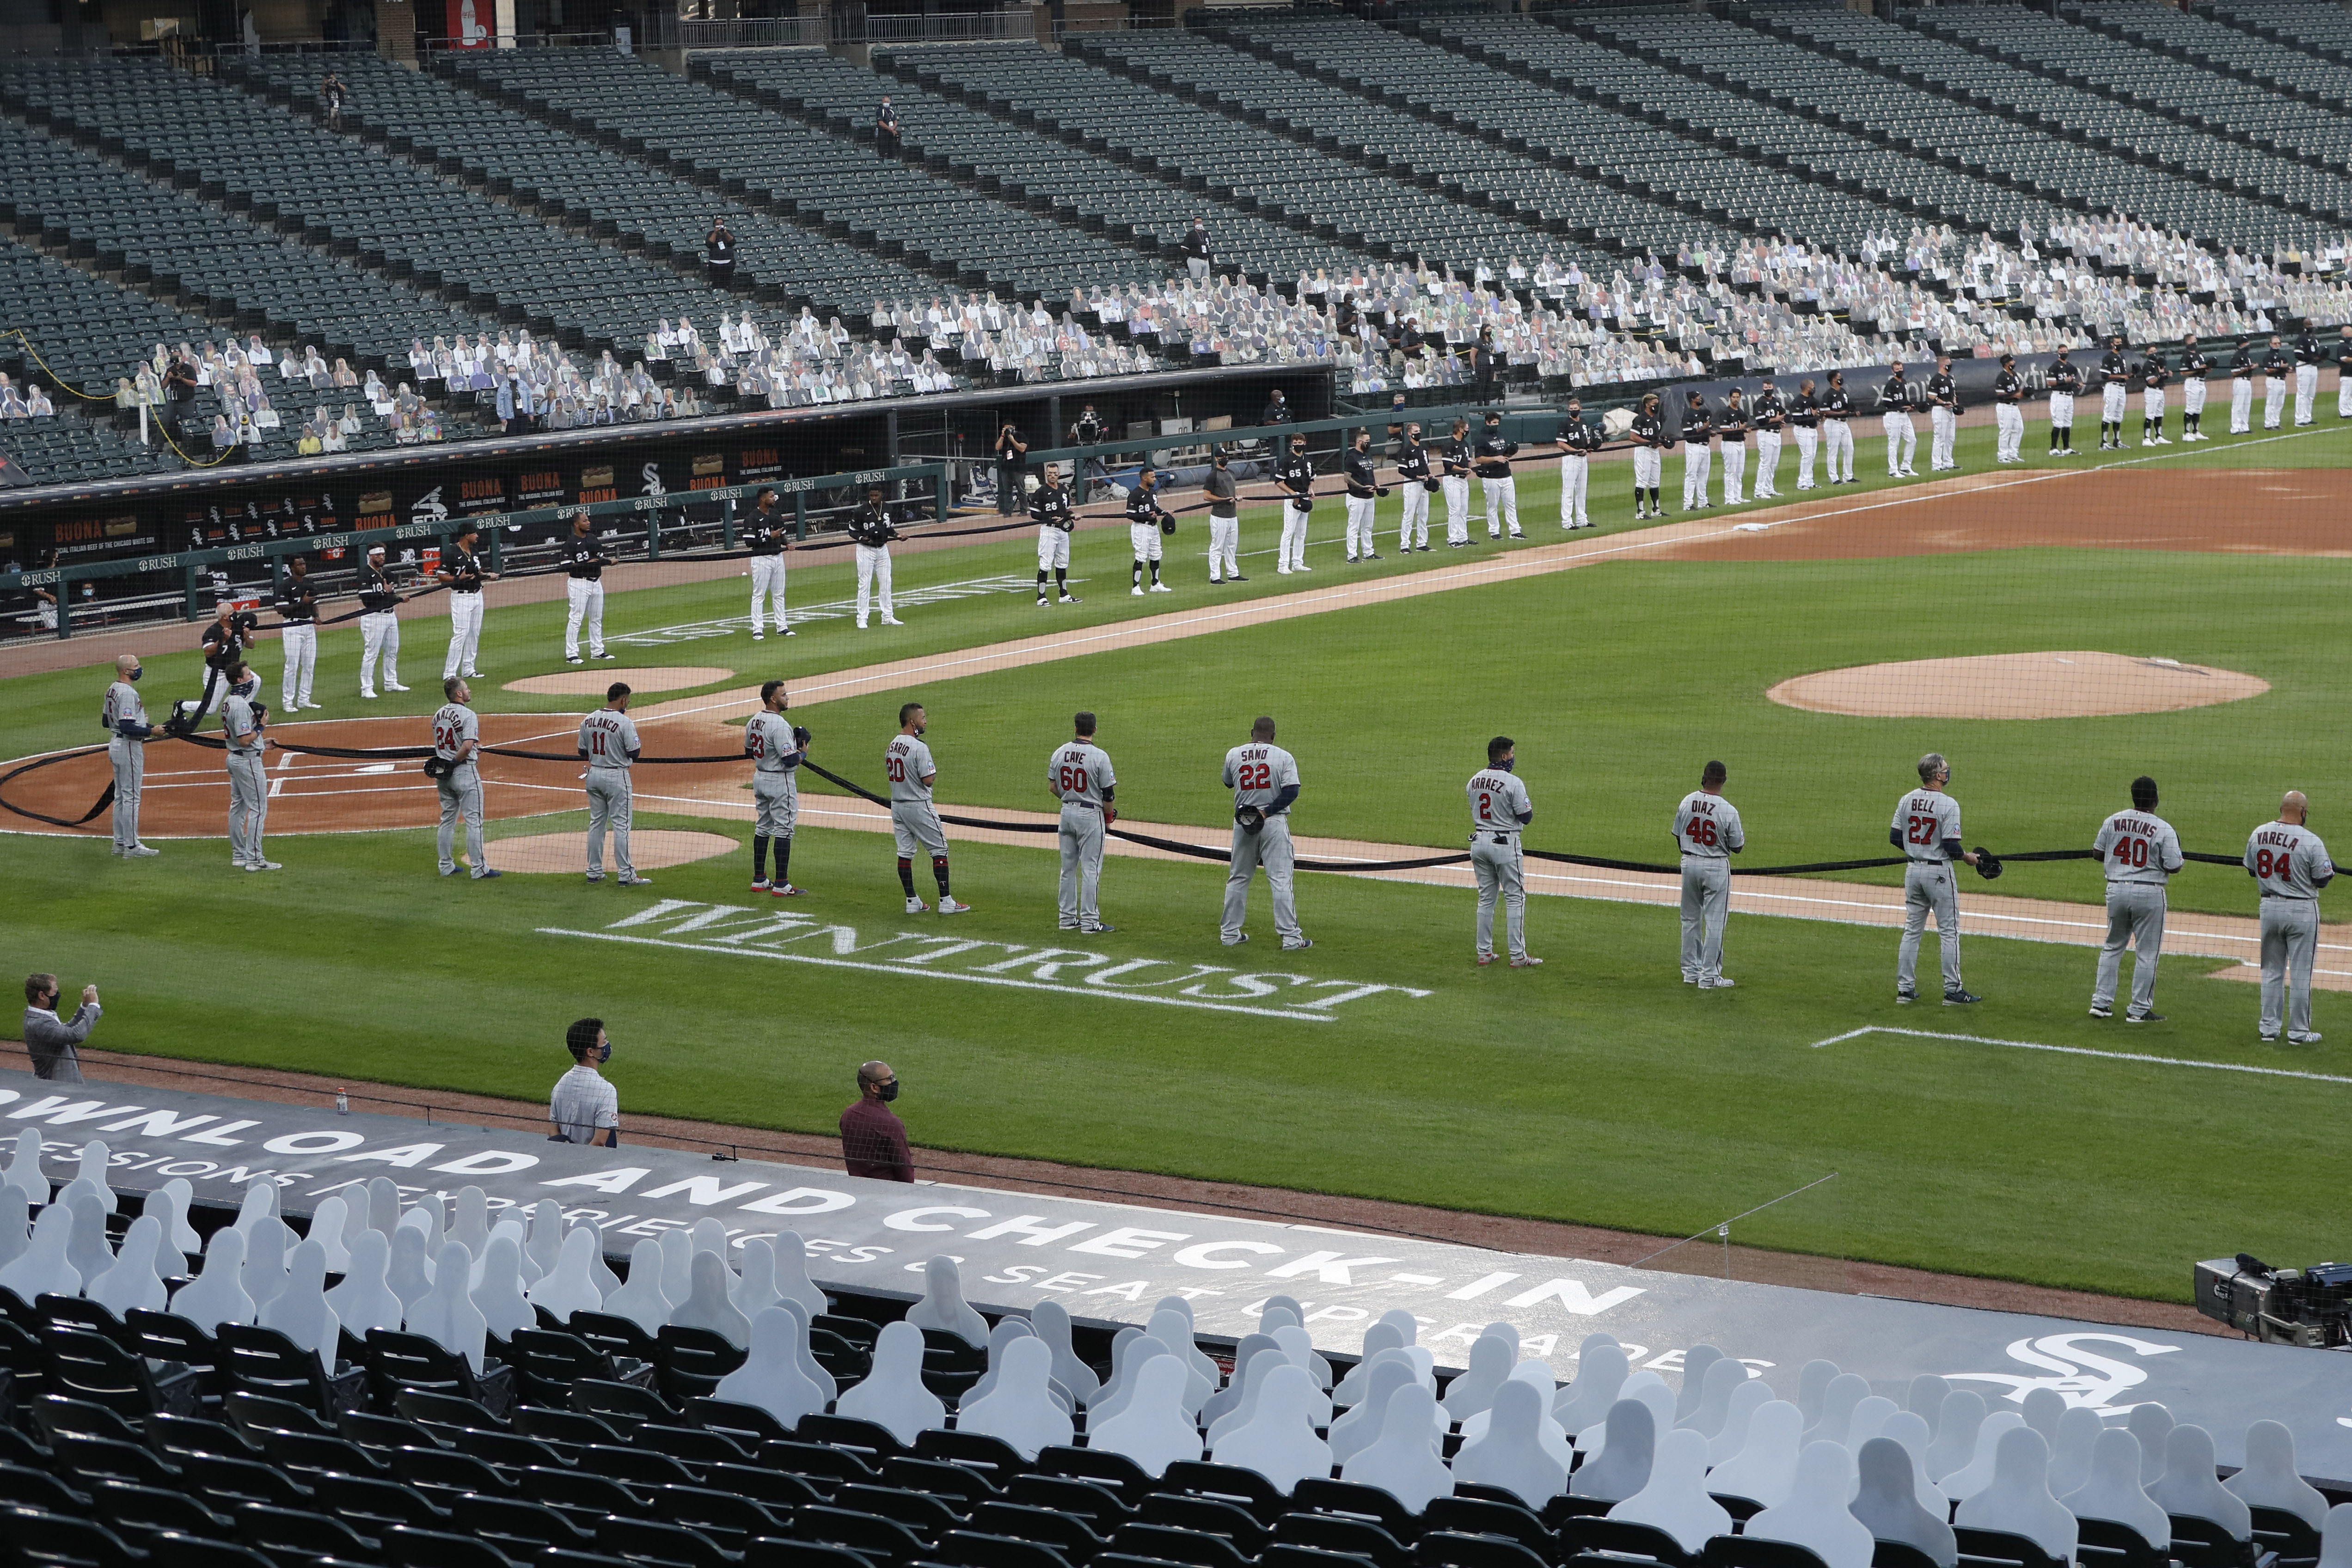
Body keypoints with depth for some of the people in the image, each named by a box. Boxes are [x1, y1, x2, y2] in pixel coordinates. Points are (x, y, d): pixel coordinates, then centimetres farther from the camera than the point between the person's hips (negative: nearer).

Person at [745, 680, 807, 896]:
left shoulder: (754, 721, 6)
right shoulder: (780, 725, -22)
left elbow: (749, 752, 17)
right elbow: (790, 759, -25)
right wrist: (803, 752, -5)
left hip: (759, 778, 9)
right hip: (781, 781, -9)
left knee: (763, 828, 16)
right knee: (783, 830, -5)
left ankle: (759, 880, 20)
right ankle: (781, 885, -6)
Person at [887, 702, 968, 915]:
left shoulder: (891, 746, 7)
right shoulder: (919, 747, -19)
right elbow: (928, 780, -21)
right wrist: (934, 774, -1)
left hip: (897, 806, 8)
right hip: (918, 806, -8)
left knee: (905, 852, 10)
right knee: (939, 850, 0)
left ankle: (911, 901, 12)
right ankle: (946, 901, -3)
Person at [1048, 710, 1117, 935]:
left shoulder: (1059, 754, 0)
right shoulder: (1100, 757, -15)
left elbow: (1052, 787, 7)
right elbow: (1108, 794, -13)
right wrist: (1109, 818, 3)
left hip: (1067, 813, 5)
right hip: (1091, 815, -5)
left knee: (1068, 867, 14)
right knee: (1090, 869, -2)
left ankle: (1068, 918, 18)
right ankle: (1090, 922, -3)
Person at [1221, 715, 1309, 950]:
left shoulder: (1233, 755, 2)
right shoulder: (1284, 757, -6)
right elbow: (1292, 791, -15)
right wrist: (1266, 812, -14)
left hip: (1243, 823, 3)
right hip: (1274, 822, -3)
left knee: (1238, 878, 15)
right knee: (1281, 880, -4)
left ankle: (1230, 933, 18)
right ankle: (1290, 937, -7)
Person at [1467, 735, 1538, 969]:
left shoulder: (1474, 781, 5)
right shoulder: (1512, 783, -17)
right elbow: (1526, 817, -14)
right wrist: (1530, 806, 5)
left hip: (1479, 842, 6)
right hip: (1505, 842, -6)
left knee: (1486, 898, 14)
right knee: (1515, 899, 0)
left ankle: (1484, 953, 14)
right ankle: (1517, 956, -2)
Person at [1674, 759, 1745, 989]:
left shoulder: (1686, 803, -4)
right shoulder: (1729, 811, -17)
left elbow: (1678, 837, 6)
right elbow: (1737, 847, -9)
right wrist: (1743, 836, 12)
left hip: (1689, 864, 4)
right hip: (1716, 867, -4)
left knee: (1690, 919, 16)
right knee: (1714, 922, 1)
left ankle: (1691, 971, 21)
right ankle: (1709, 976, 0)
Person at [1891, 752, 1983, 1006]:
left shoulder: (1906, 801, 1)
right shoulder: (1948, 804, -18)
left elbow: (1895, 838, 5)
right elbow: (1951, 846, -20)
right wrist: (1968, 857, 0)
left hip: (1913, 870, 6)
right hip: (1939, 873, -6)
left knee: (1912, 930, 12)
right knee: (1949, 932, 2)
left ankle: (1905, 988, 12)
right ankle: (1953, 991, 3)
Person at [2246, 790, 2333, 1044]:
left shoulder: (2258, 835, -2)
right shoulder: (2311, 842, -18)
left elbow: (2251, 870, 10)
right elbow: (2323, 879, -10)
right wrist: (2331, 869, 11)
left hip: (2269, 907, 5)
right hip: (2302, 910, -4)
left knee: (2272, 971, 15)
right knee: (2301, 973, 4)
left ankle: (2269, 1027, 17)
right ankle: (2299, 1031, 9)